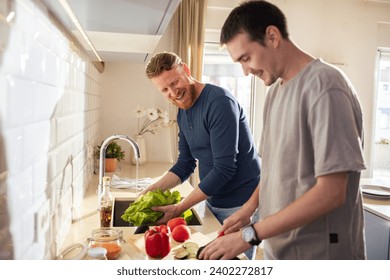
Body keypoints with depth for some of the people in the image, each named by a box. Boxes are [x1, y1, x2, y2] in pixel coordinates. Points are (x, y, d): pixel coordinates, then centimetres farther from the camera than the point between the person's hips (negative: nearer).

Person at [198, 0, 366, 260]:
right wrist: (248, 208, -1)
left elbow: (331, 193, -22)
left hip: (319, 252, -7)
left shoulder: (324, 86, -18)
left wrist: (250, 234, -21)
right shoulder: (275, 90, 6)